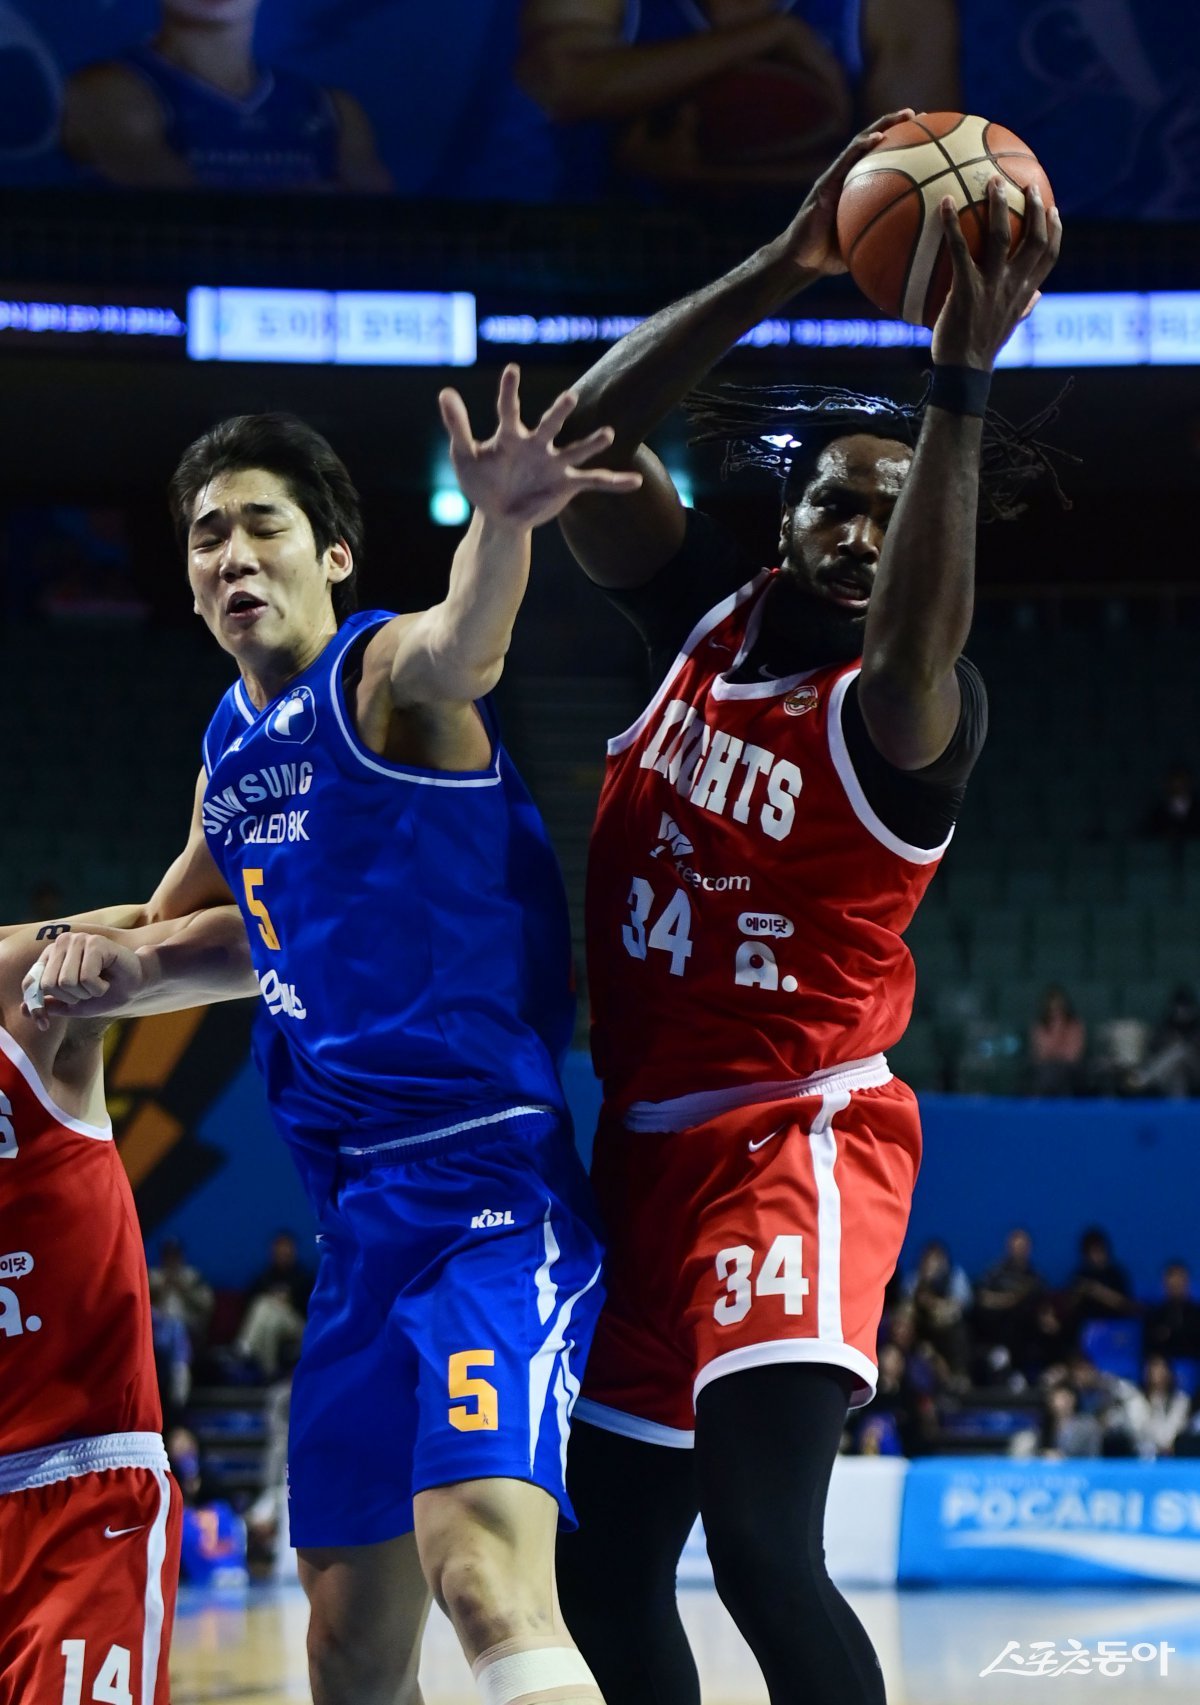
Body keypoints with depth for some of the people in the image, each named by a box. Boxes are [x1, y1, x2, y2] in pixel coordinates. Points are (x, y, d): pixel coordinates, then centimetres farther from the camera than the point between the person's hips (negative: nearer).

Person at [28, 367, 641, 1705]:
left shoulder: (384, 671, -8)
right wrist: (120, 962, 13)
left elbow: (455, 646, -33)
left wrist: (502, 528, -55)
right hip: (357, 1204, 9)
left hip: (486, 1175, -8)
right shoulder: (233, 739, 15)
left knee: (484, 1569, -28)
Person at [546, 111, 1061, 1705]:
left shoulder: (905, 715, -12)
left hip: (799, 1132, -7)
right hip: (646, 1138, 7)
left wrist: (960, 381, -43)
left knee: (761, 1539, -26)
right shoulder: (714, 615, 5)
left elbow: (914, 649, -37)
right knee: (603, 1571, 14)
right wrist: (784, 270, -13)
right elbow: (590, 436, -3)